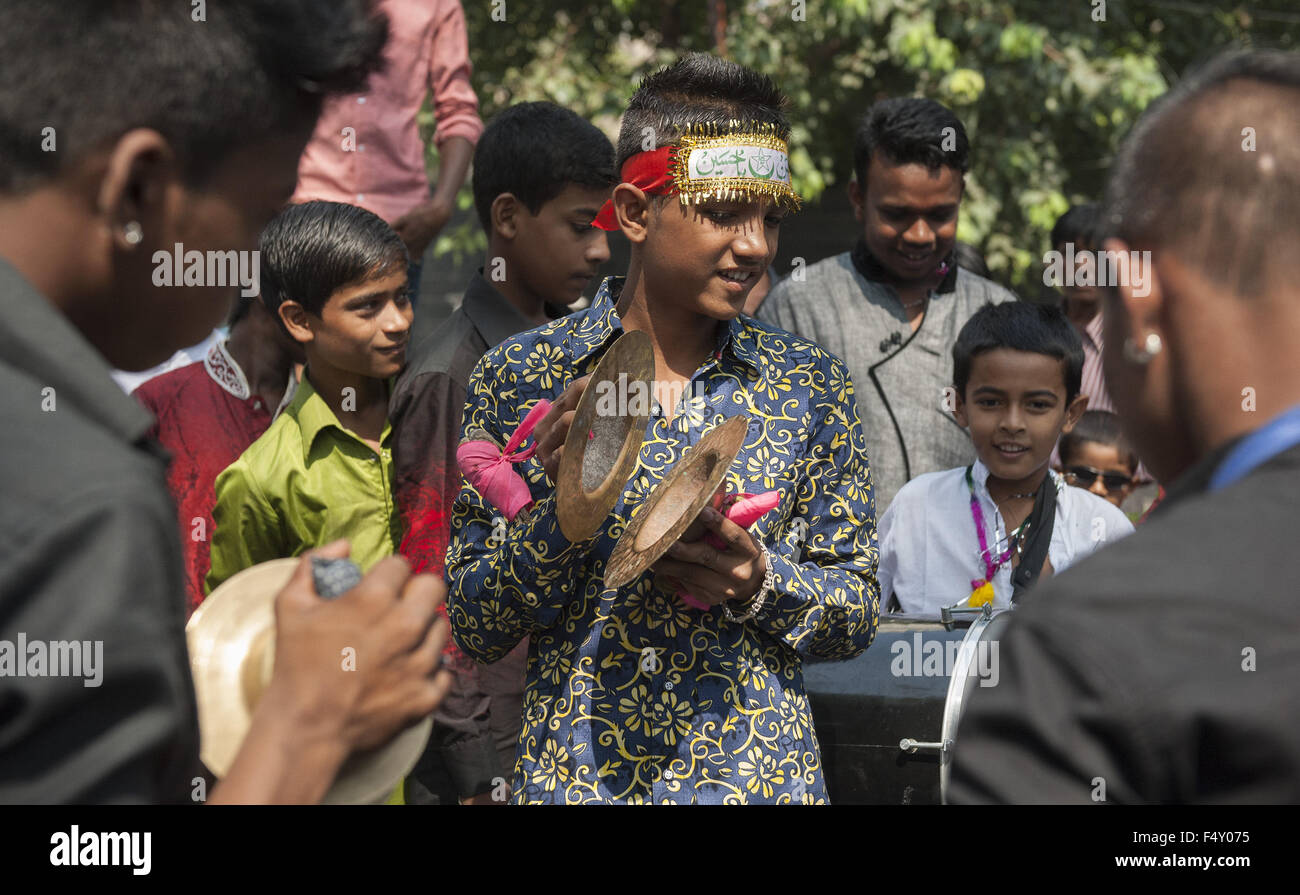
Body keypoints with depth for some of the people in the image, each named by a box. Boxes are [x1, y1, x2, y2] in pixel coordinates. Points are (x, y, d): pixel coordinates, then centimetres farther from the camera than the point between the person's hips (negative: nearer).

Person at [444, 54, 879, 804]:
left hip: (760, 774, 1)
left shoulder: (811, 387, 0)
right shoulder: (522, 378, -3)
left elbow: (857, 617, 4)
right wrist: (560, 502, -18)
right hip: (575, 776, -1)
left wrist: (762, 582, -15)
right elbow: (474, 628, -3)